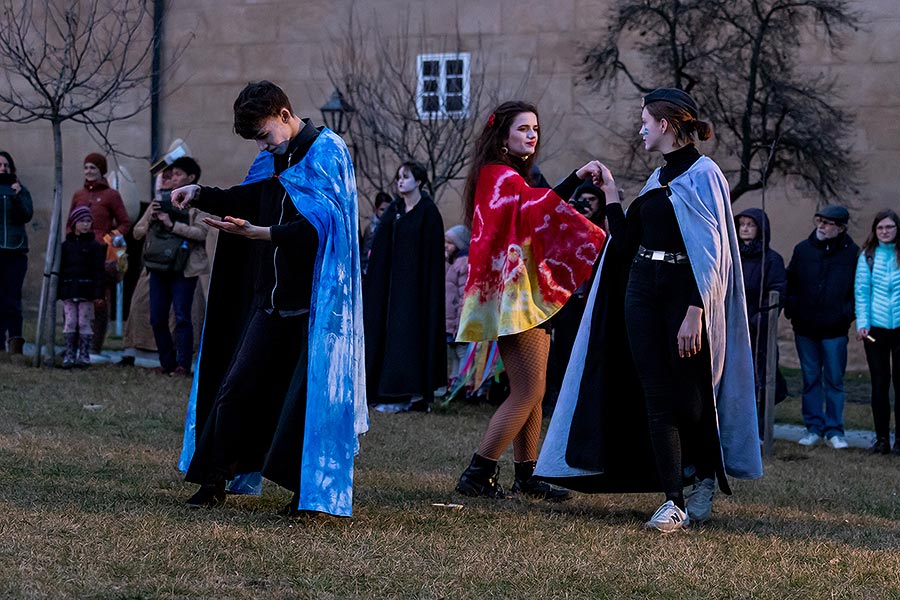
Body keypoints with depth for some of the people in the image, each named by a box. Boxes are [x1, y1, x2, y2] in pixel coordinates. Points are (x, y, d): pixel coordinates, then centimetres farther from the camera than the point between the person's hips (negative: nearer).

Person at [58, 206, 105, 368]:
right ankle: (69, 355, 7)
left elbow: (99, 270, -2)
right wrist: (58, 291, 5)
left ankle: (84, 355, 6)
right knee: (70, 322, 2)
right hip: (69, 290, 2)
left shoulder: (94, 246, 1)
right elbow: (60, 269, 10)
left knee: (84, 323, -1)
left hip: (86, 291, -2)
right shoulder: (66, 245, 9)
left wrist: (98, 293, -9)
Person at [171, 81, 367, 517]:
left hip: (314, 301, -7)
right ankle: (213, 482, 14)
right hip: (273, 297, 7)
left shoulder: (327, 153, -10)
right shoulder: (273, 159, 12)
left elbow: (320, 223, -21)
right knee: (236, 387, 4)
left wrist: (259, 233, -32)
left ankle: (309, 491, 8)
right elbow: (246, 199, 28)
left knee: (308, 395, -4)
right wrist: (200, 195, 10)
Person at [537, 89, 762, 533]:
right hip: (643, 293, 7)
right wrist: (610, 193, 14)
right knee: (657, 398, -2)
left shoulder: (702, 175, -8)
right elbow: (625, 241, 14)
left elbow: (712, 251, -14)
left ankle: (707, 479, 24)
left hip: (685, 295, -7)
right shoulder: (657, 179, 16)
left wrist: (695, 311, -21)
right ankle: (674, 500, -3)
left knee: (688, 397, 0)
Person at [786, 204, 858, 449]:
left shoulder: (852, 253, -2)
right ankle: (814, 427, 14)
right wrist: (792, 310, 4)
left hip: (834, 329, -3)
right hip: (805, 328, 3)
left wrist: (848, 313, -2)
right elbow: (790, 282, 13)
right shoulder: (803, 249, 5)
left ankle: (834, 430, 7)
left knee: (834, 380, 1)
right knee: (811, 379, 8)